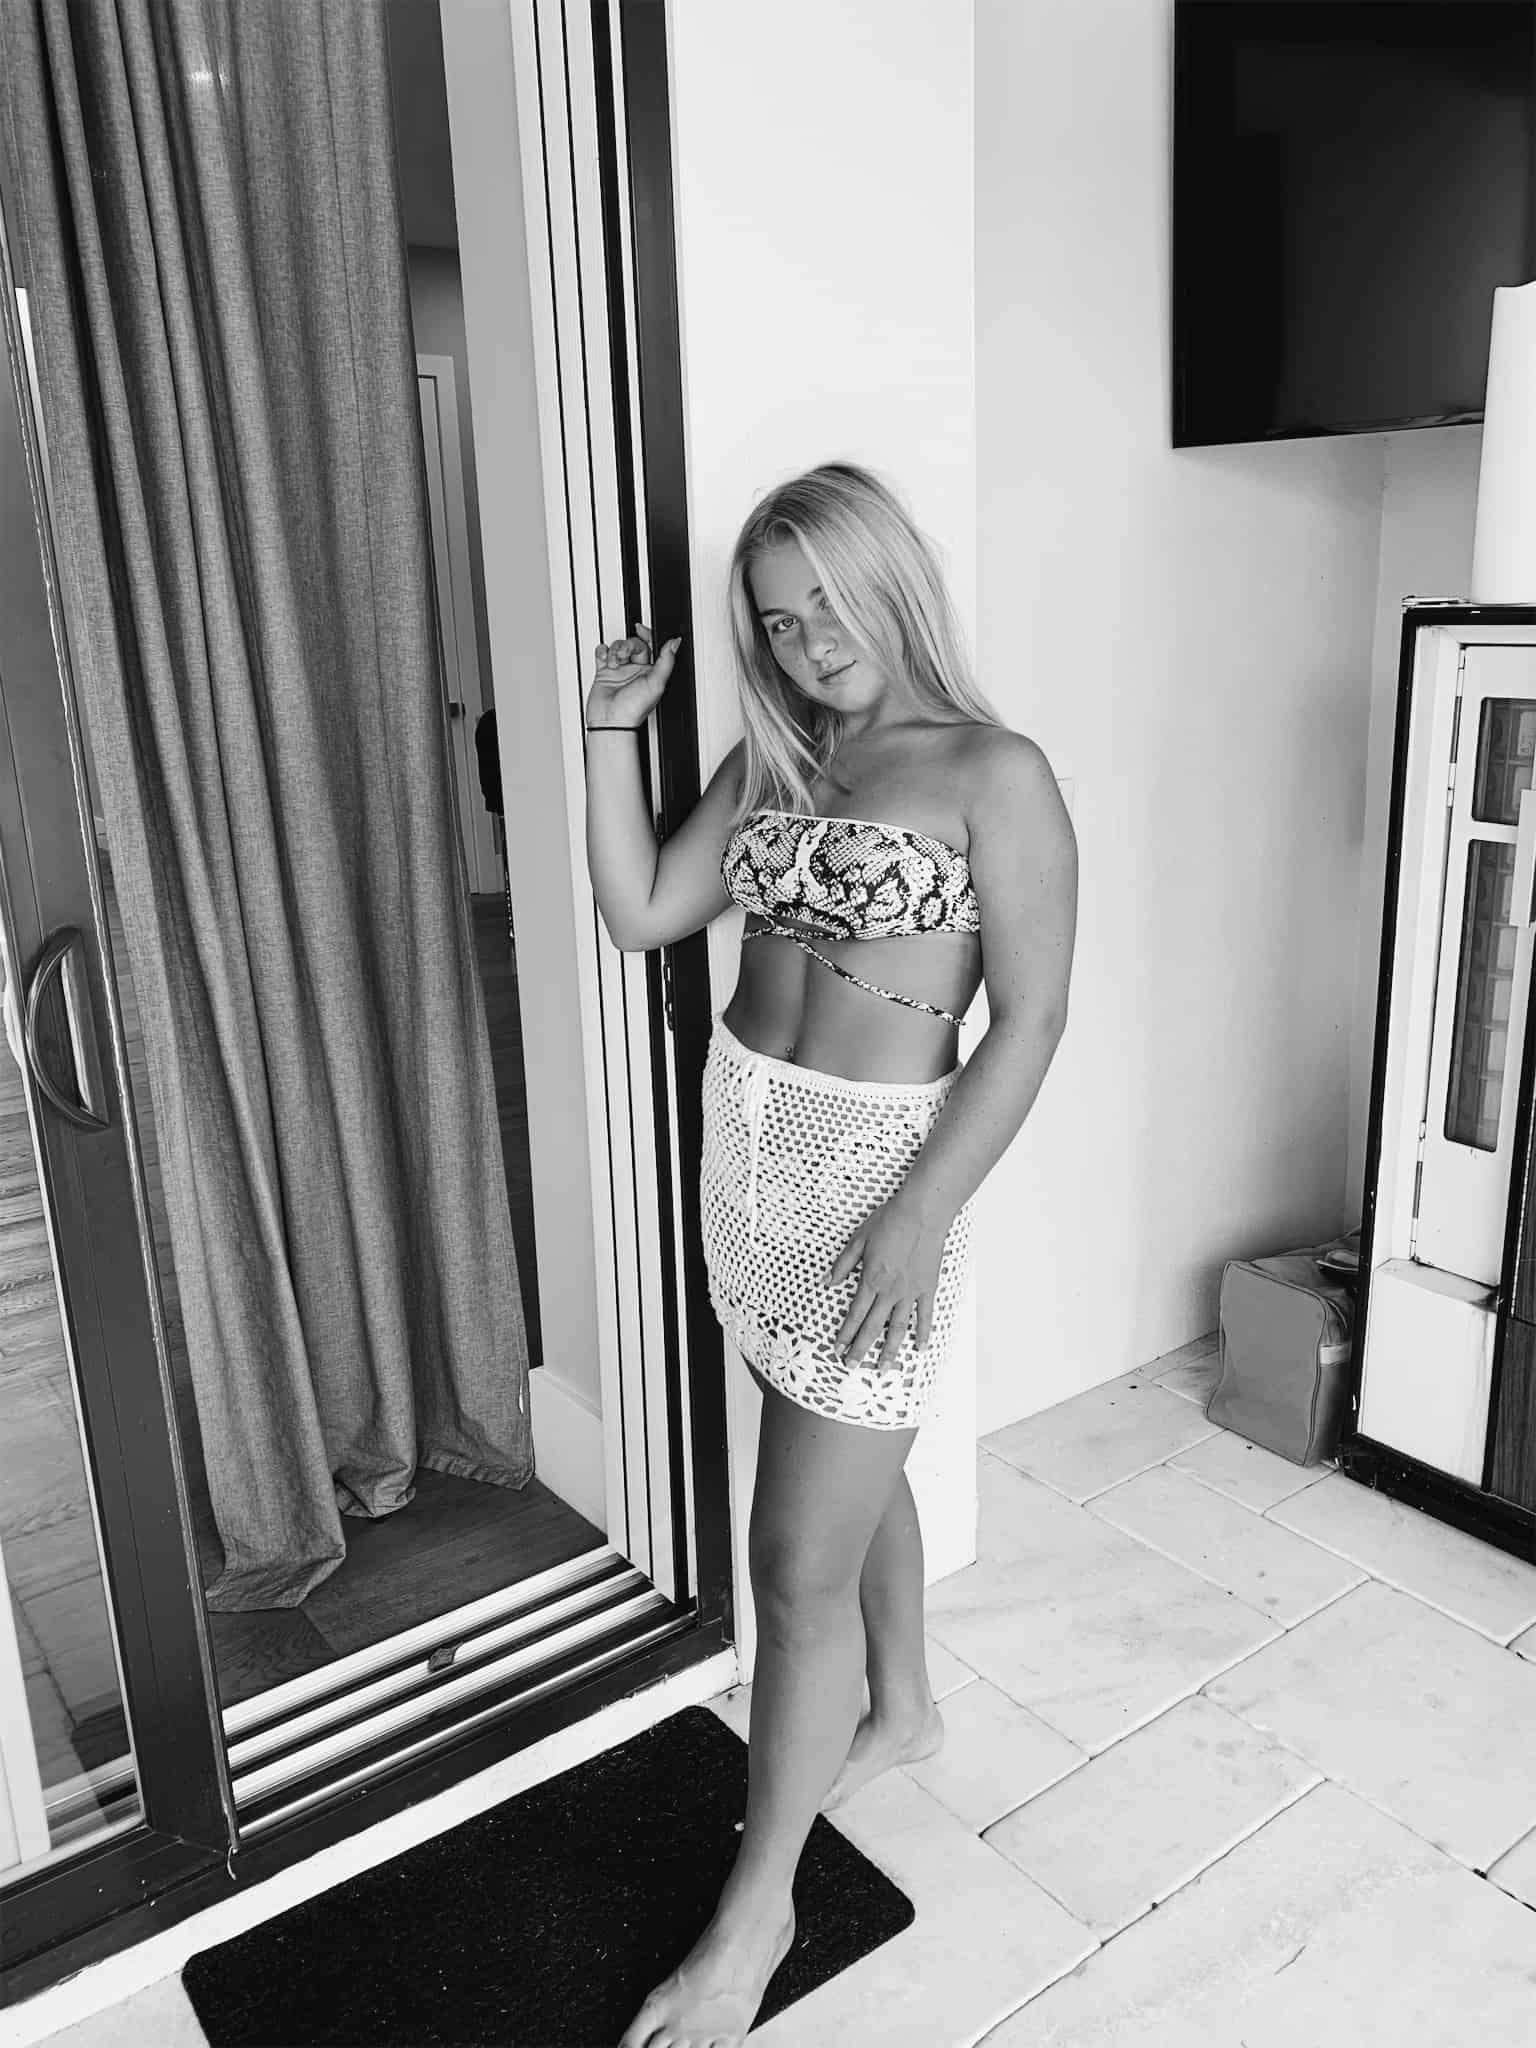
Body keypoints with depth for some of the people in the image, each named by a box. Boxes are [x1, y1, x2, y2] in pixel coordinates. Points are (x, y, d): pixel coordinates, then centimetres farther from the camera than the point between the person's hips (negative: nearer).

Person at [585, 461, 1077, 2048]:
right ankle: (901, 1708, 48)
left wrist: (919, 1214, -21)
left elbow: (1031, 1020, -15)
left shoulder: (994, 773, -12)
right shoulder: (768, 762, 7)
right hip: (747, 1150, 7)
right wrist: (611, 736, -3)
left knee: (799, 1556, 0)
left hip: (879, 1171, -6)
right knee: (854, 1465, 23)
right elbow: (639, 914, 5)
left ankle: (756, 1909, 19)